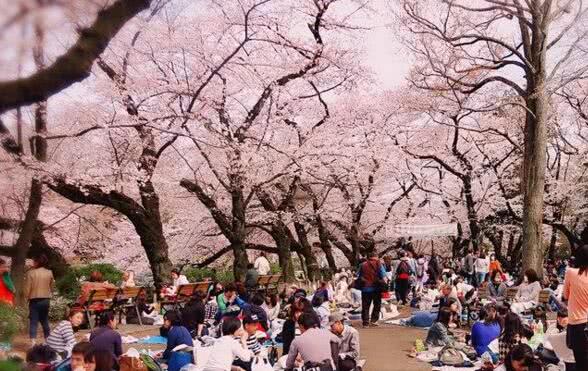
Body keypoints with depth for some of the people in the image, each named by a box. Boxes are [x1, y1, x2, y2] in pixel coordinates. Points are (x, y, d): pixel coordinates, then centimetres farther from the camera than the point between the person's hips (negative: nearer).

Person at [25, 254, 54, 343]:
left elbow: (27, 288, -9)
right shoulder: (49, 273, -1)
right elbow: (51, 287, 8)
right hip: (46, 300, 4)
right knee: (45, 321, 16)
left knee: (33, 322, -1)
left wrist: (27, 297, 7)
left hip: (34, 300, -4)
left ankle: (33, 342, -9)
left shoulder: (31, 273, -11)